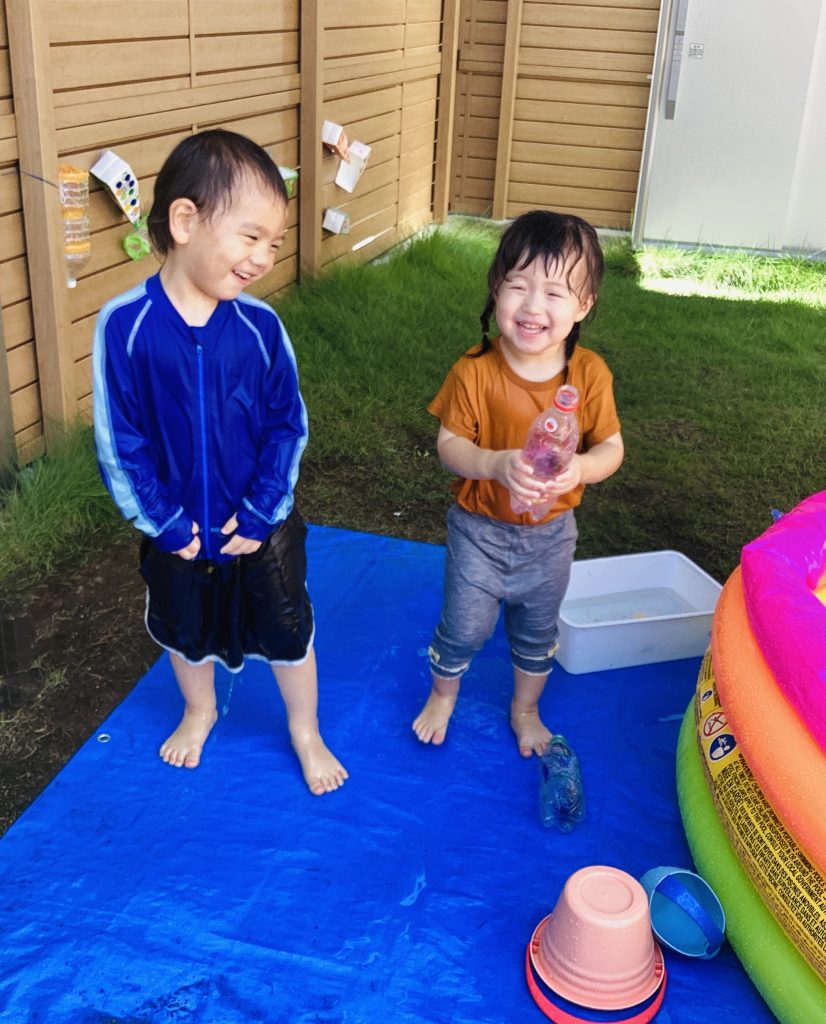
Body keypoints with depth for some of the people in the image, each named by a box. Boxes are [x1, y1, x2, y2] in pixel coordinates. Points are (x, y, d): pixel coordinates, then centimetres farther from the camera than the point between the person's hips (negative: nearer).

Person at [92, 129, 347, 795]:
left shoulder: (260, 325, -15)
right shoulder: (124, 326, -19)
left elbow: (288, 426, -8)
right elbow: (119, 439, -13)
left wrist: (259, 514, -12)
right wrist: (163, 522, -12)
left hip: (262, 527, 0)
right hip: (177, 533, 0)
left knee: (288, 633, 16)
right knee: (186, 633, 24)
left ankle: (306, 730, 43)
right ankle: (200, 712, 54)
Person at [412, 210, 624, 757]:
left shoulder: (590, 373, -15)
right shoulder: (475, 370, -21)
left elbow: (612, 447, -10)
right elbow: (449, 445, -16)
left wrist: (580, 468, -32)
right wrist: (497, 464, -35)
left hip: (552, 532, 2)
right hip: (480, 528, -2)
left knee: (537, 633, 21)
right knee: (465, 626, 12)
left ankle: (526, 708, 48)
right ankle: (443, 693, 44)